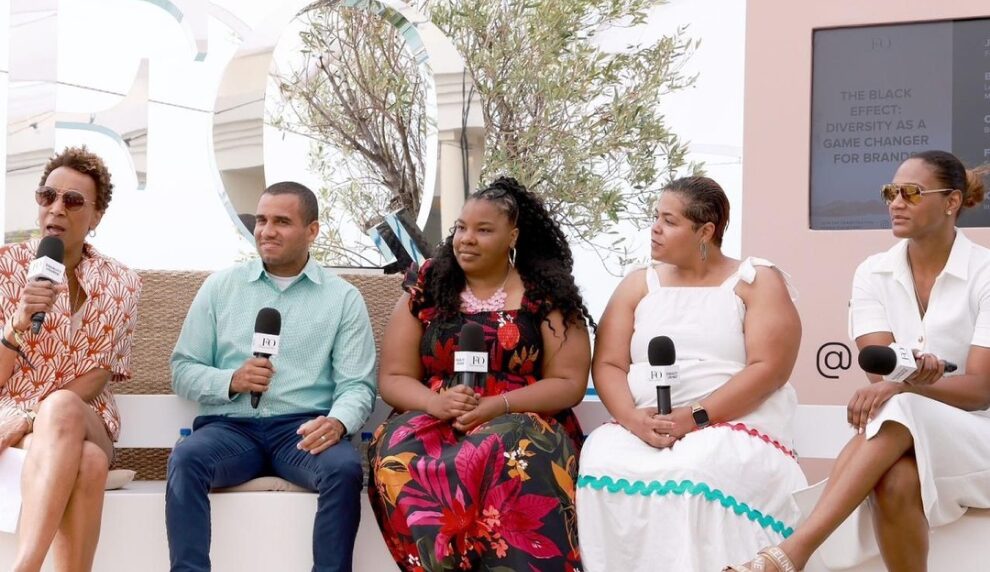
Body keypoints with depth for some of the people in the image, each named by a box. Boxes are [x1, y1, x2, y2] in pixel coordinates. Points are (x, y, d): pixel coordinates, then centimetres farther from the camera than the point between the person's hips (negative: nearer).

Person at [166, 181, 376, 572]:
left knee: (345, 468, -33)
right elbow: (182, 370, 11)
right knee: (184, 459, -31)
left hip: (303, 428, -1)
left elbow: (357, 385, 2)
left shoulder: (343, 298, 9)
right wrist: (231, 381, -11)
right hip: (230, 426, 1)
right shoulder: (220, 287, 13)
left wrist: (338, 421, -21)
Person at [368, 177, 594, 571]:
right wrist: (436, 402, -14)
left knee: (510, 455, -39)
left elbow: (569, 383, 1)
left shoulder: (546, 293, 5)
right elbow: (393, 379, 9)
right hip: (432, 422, 2)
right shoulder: (426, 288, 11)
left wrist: (497, 406, -15)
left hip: (521, 423, -2)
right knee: (398, 458, -33)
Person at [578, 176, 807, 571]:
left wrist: (697, 417, -18)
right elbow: (607, 365, 8)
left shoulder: (757, 281, 5)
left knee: (692, 476, -37)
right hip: (641, 429, 3)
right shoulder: (638, 285, 17)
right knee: (602, 466, -30)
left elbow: (768, 368, -7)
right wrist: (634, 419, -13)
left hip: (732, 427, -3)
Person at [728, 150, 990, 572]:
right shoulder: (874, 273, 5)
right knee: (895, 481, -36)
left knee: (896, 410, -37)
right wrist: (910, 374, -31)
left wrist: (906, 384, -31)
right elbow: (880, 371, -6)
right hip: (897, 435, 3)